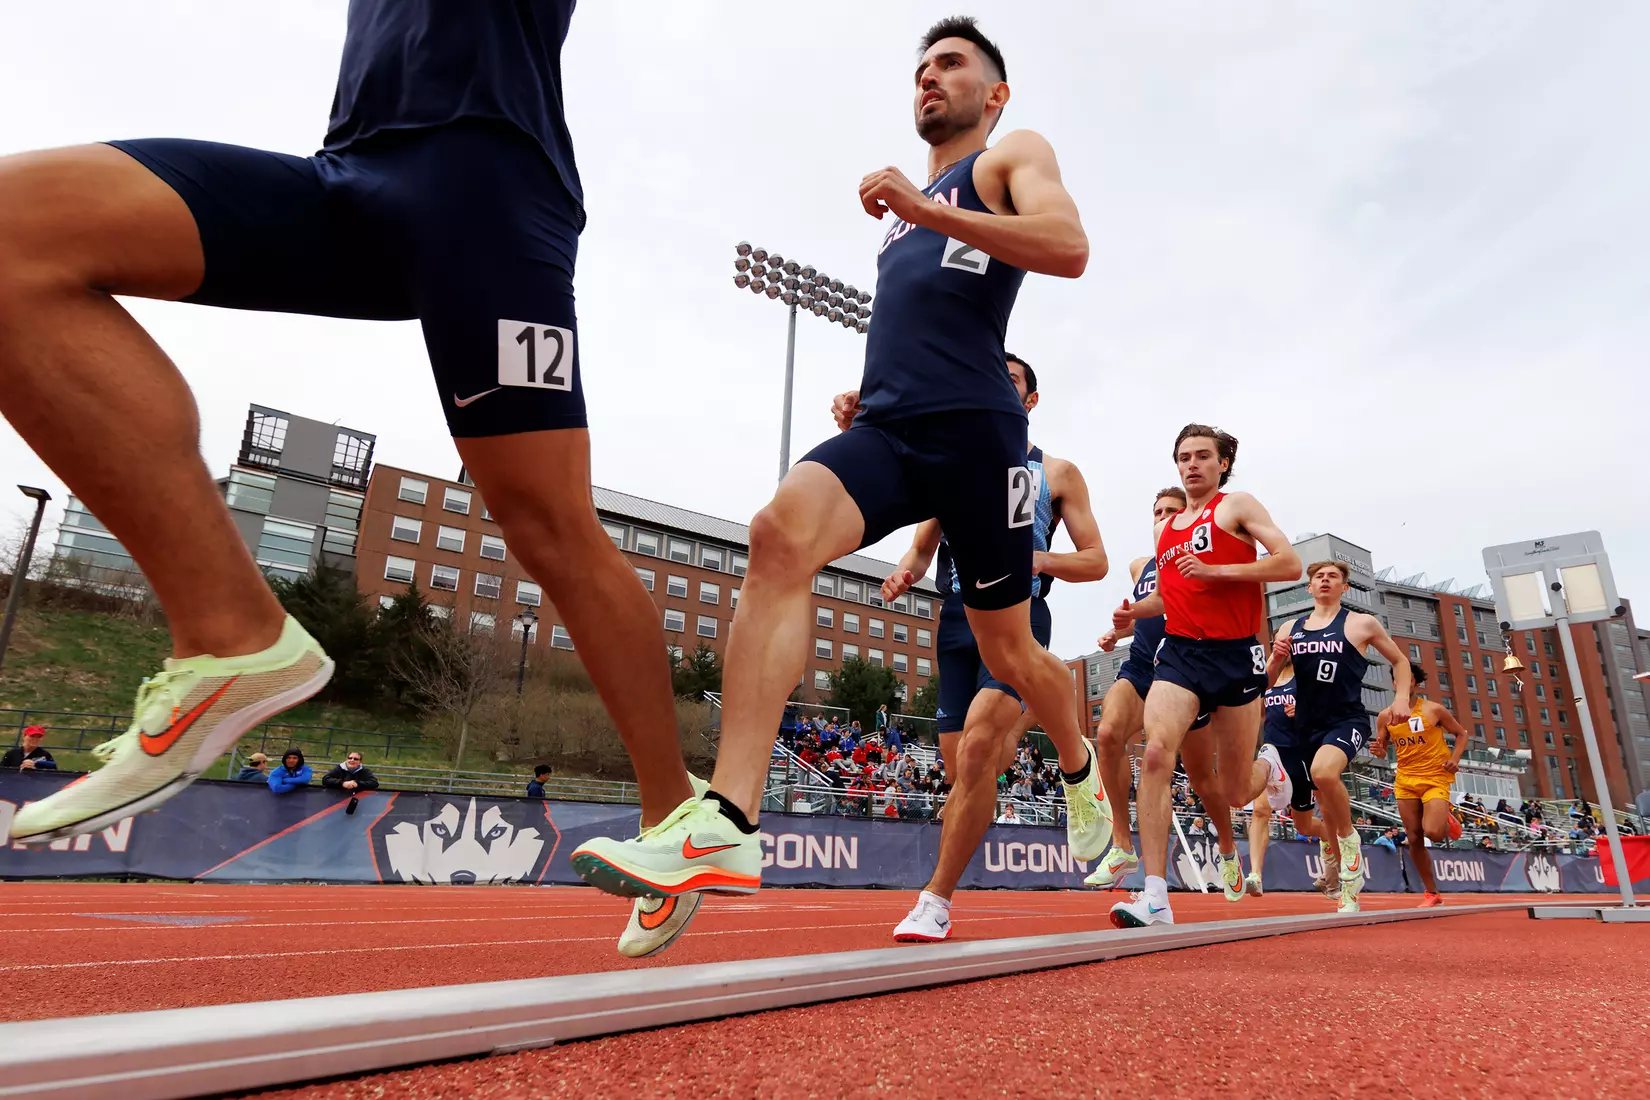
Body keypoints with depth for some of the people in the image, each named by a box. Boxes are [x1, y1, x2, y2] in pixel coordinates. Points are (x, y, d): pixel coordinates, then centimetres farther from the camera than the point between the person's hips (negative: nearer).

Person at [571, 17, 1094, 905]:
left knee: (1009, 655, 6)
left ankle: (1082, 770, 40)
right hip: (885, 430, 5)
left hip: (973, 429, -4)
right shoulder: (909, 207, 31)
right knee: (781, 533, -27)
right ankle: (727, 825, -36)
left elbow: (1069, 248, -10)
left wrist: (927, 209, -14)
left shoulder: (1014, 155, 13)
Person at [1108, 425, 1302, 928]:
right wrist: (1134, 611, 7)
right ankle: (1155, 895, -18)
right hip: (1180, 653, 4)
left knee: (1234, 793, 7)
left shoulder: (1236, 506, 2)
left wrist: (1216, 570, -18)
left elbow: (1290, 564, -8)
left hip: (1236, 657, -3)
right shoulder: (1167, 528, 17)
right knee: (1157, 753, -22)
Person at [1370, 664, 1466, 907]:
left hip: (1435, 779, -3)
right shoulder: (1386, 716, 3)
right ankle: (1432, 893, 19)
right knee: (1415, 839, 3)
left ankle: (1449, 820, 17)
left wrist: (1455, 759, -7)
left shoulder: (1434, 710, -4)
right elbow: (1381, 748, 12)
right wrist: (1378, 750, -12)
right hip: (1406, 781, 3)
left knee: (1432, 832, -21)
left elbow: (1461, 733, 8)